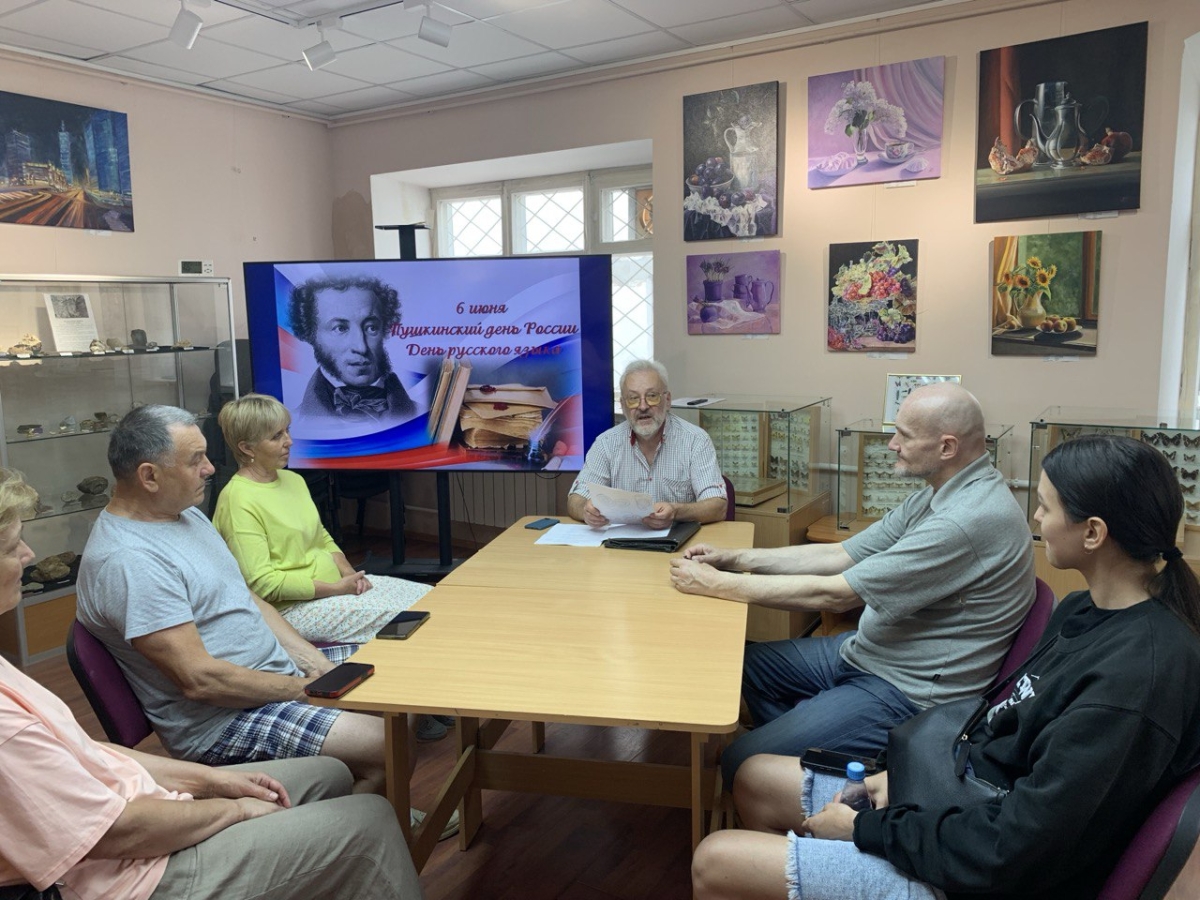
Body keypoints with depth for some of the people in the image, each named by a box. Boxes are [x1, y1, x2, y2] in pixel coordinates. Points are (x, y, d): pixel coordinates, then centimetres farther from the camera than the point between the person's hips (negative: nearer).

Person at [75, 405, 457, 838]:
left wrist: (306, 655, 2)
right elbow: (199, 679, -27)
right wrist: (302, 689, -17)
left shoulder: (186, 513, 8)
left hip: (278, 664, 10)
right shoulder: (127, 561, -25)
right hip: (221, 720, -10)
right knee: (389, 745, -21)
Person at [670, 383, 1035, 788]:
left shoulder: (972, 518, -29)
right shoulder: (938, 494, 4)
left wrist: (716, 584, -20)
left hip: (910, 690, -10)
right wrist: (735, 559, -2)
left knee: (741, 765, -12)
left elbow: (835, 594, -27)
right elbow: (840, 556, 5)